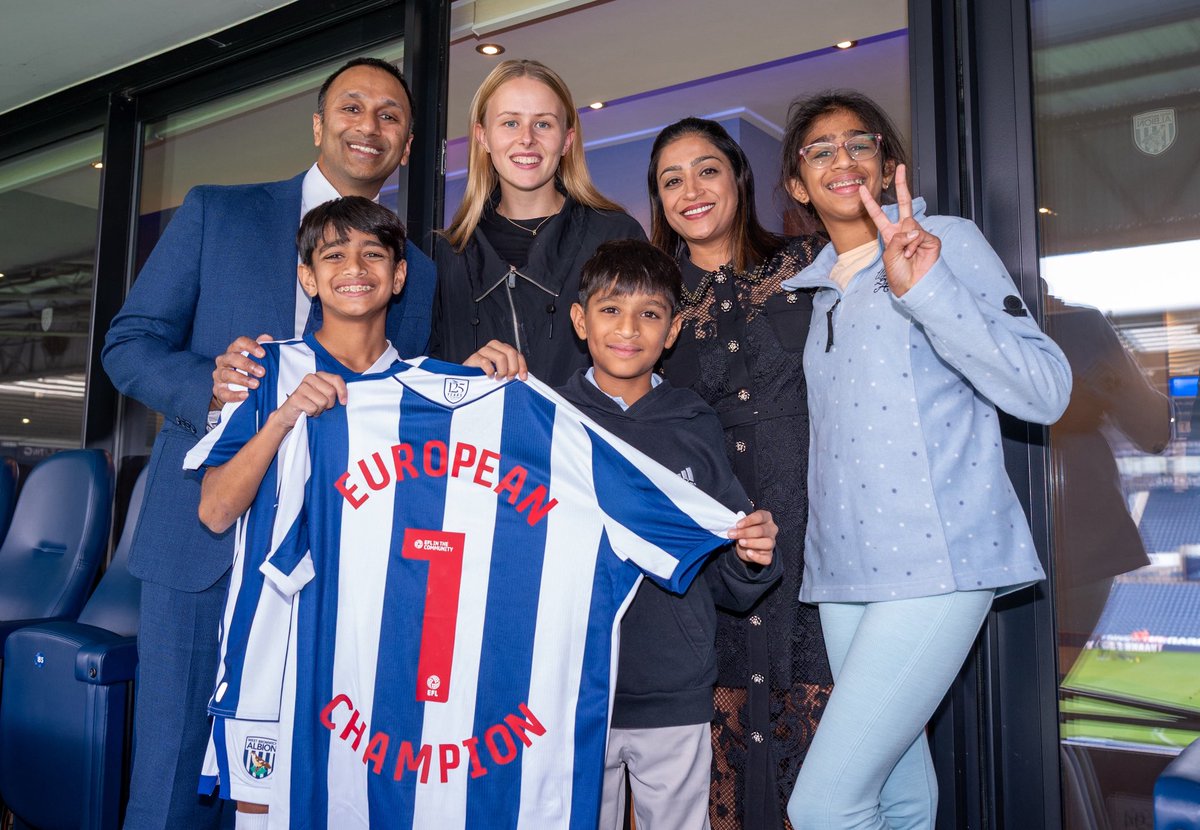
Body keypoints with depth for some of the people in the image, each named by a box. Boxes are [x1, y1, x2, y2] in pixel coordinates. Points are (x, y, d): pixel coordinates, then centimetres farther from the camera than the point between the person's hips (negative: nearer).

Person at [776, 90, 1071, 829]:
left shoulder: (947, 242, 1)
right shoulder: (813, 292, 18)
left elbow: (1046, 392, -11)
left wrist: (923, 287, -21)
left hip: (937, 561, -6)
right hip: (845, 571, 6)